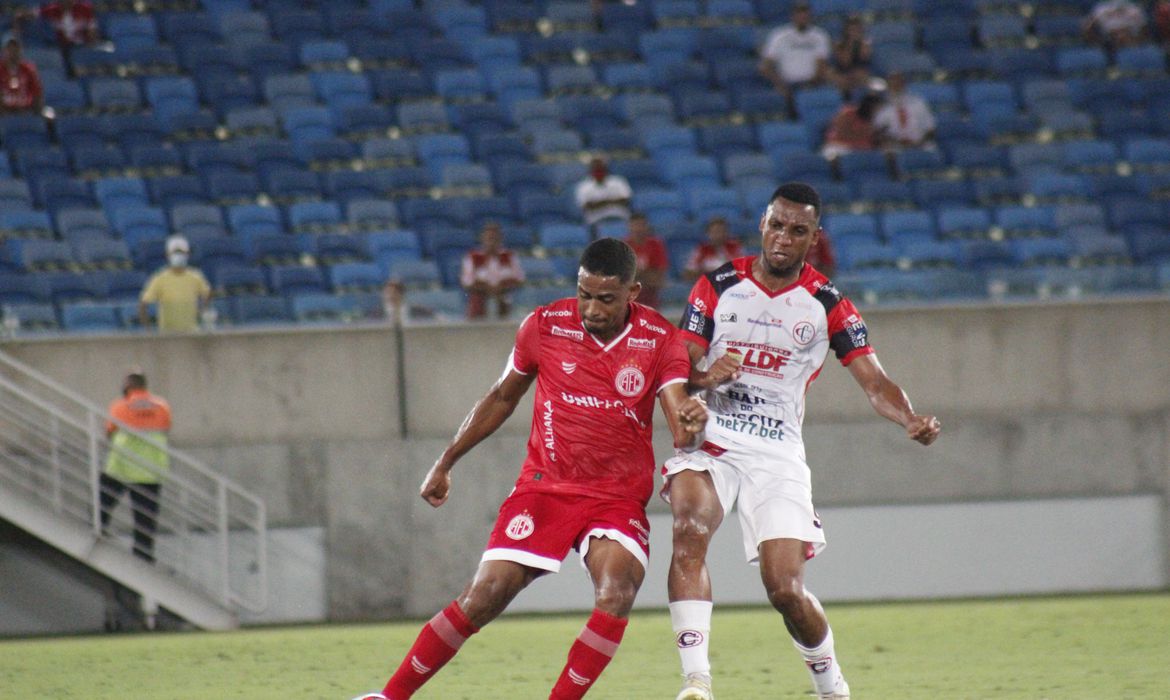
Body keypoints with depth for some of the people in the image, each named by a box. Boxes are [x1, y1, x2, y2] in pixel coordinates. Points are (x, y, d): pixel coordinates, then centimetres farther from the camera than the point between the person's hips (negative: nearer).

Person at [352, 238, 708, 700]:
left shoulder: (659, 340, -6)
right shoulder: (545, 327, -3)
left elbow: (680, 433, -13)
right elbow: (502, 398, 13)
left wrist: (691, 424, -38)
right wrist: (446, 462, 17)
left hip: (619, 497, 0)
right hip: (544, 485, 0)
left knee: (617, 596, -27)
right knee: (481, 601, -10)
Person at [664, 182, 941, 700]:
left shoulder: (827, 305, 4)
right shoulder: (717, 287, 5)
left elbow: (873, 381, -2)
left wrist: (911, 420, -23)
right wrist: (705, 375, -22)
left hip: (777, 455, 0)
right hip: (709, 441, 0)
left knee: (785, 589, -9)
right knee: (690, 528, -30)